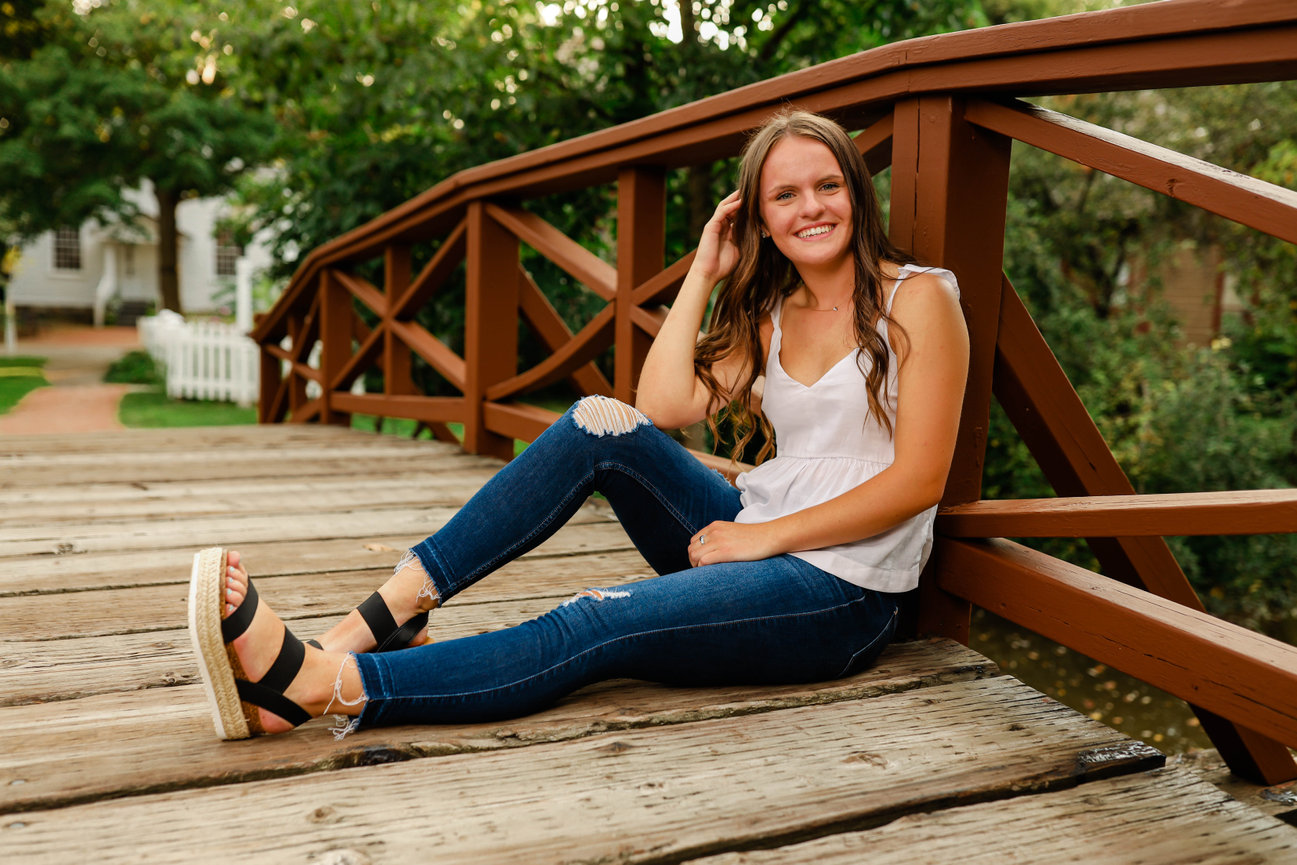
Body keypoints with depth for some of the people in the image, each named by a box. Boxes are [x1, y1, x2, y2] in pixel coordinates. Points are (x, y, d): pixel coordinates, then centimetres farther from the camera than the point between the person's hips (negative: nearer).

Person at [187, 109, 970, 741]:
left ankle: (316, 685, -33)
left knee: (594, 628, -27)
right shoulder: (767, 314, 13)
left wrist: (767, 536, -15)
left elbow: (919, 479, -12)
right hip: (754, 536, 5)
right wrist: (703, 274, 1)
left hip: (843, 591, -5)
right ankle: (390, 613, -21)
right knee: (604, 425, -18)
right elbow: (663, 407, -3)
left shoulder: (917, 298, -3)